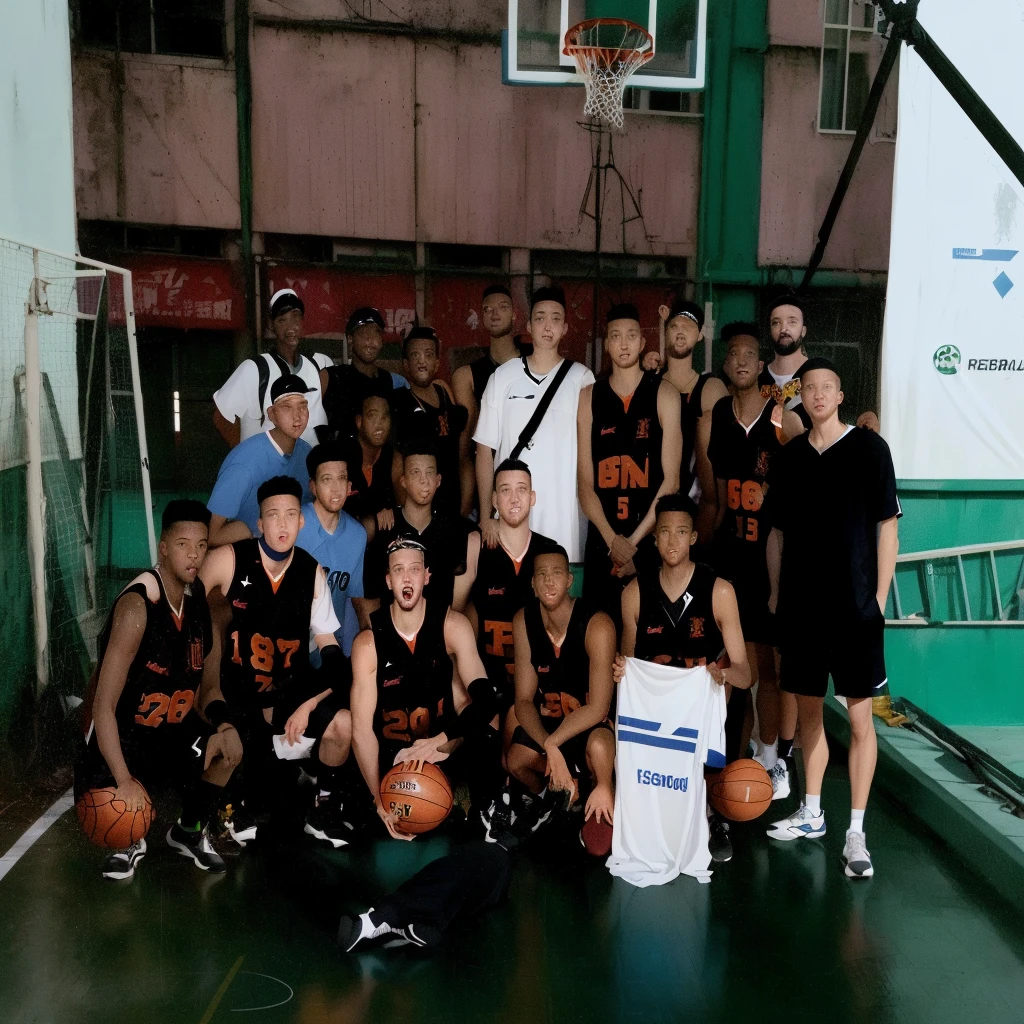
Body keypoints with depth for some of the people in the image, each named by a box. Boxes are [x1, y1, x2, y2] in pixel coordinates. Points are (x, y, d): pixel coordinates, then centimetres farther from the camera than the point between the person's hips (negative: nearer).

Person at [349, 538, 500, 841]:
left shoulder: (453, 626, -12)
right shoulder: (367, 642, -13)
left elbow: (485, 699, -22)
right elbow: (362, 728, -15)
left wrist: (439, 742, -38)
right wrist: (379, 800, -24)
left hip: (443, 748, 0)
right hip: (391, 754, 0)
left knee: (485, 740, -32)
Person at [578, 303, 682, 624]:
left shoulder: (664, 394, 1)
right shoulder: (588, 397, 7)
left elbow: (671, 479, -4)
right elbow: (585, 481, 3)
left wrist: (634, 540, -8)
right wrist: (612, 539, -9)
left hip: (652, 538, -1)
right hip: (602, 539, 2)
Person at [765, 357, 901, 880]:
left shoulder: (869, 448, -2)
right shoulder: (789, 456, 9)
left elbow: (887, 524, -2)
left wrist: (879, 597, -7)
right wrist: (775, 592, 8)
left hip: (854, 606, -4)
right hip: (801, 604, 4)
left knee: (860, 718, -1)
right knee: (807, 710, 13)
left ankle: (856, 833, 8)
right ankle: (811, 813, 28)